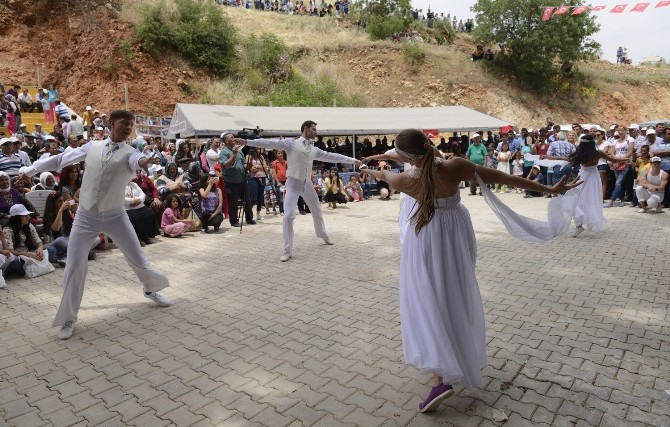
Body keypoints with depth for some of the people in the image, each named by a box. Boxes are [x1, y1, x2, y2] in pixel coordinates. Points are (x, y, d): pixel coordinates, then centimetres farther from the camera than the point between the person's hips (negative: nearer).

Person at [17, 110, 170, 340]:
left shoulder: (130, 152, -8)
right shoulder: (92, 146, 0)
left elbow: (137, 161, -34)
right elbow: (61, 159, 11)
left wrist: (143, 162, -58)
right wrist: (28, 170, 16)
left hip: (114, 216, -1)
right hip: (85, 216, 1)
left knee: (138, 259, 7)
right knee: (74, 269, -1)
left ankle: (151, 289, 38)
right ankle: (68, 318, 18)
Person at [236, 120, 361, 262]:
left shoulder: (314, 150, 9)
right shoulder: (291, 143, -7)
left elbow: (332, 156, 13)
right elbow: (271, 143, -15)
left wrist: (353, 160, 13)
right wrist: (248, 142, -25)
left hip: (307, 184, 6)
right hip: (293, 184, -6)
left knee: (317, 211, 20)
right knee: (288, 216, -14)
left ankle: (324, 236, 45)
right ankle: (287, 251, -5)